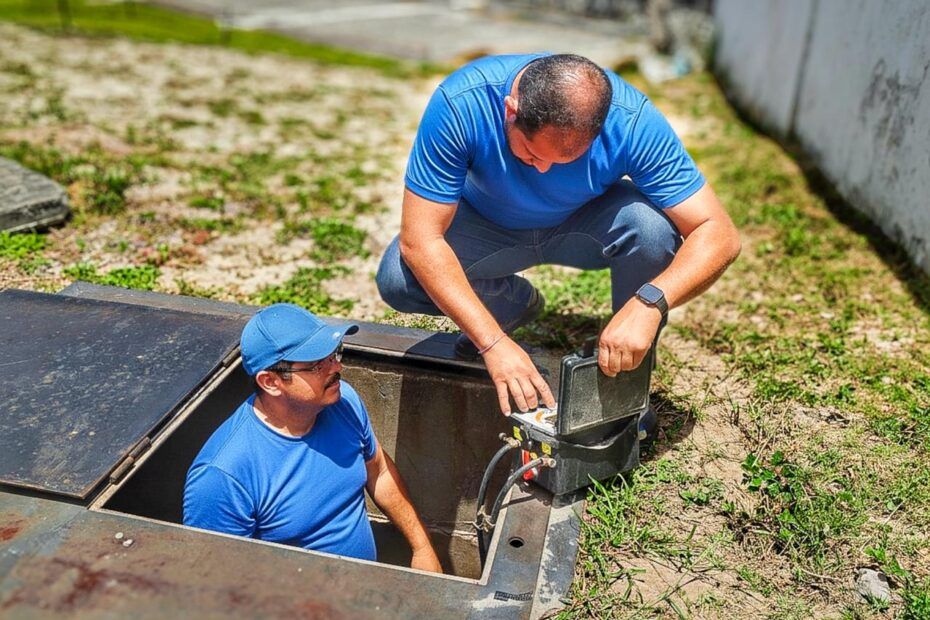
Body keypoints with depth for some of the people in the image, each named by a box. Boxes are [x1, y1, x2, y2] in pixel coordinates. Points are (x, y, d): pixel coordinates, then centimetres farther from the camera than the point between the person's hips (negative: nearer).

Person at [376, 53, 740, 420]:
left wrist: (650, 302, -48)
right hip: (486, 224, 1)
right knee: (397, 280, -25)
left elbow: (719, 235, -30)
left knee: (653, 227, -33)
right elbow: (419, 240, -33)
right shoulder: (459, 103, -33)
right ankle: (515, 302, 7)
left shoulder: (632, 120, -31)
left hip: (585, 221, 0)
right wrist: (493, 343, -41)